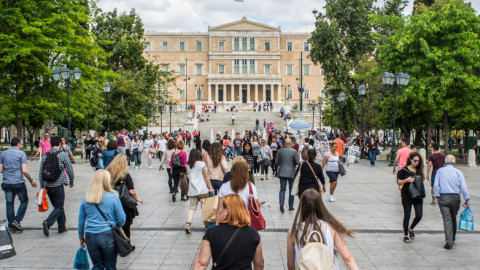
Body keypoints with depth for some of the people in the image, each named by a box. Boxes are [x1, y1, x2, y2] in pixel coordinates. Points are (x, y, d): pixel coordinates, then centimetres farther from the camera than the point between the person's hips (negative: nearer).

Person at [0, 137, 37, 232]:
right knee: (24, 201, 12)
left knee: (9, 203, 10)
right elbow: (24, 171, -12)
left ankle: (11, 226, 11)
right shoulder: (21, 154, -5)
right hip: (18, 182, -4)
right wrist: (31, 180, 0)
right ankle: (17, 221, 1)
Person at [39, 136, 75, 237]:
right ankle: (48, 222, -21)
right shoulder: (62, 155, -7)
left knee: (58, 206, 16)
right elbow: (69, 169, -2)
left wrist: (42, 186, 12)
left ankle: (62, 227, 20)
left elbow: (40, 172, 4)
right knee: (59, 207, 0)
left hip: (48, 186, 5)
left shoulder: (45, 156, 4)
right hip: (58, 186, -5)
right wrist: (71, 180, 15)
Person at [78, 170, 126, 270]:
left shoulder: (86, 199, 2)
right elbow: (122, 219, -5)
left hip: (90, 237, 3)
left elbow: (81, 221, 9)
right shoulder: (113, 197, -7)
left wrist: (81, 237, 21)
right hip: (108, 235, -3)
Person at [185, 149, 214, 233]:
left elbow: (187, 174, 13)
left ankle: (188, 224, -15)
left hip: (192, 190, 3)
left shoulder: (188, 166, 8)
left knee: (192, 208, 4)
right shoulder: (202, 164, -4)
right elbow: (205, 177, -4)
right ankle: (206, 224, 17)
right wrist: (210, 188, -2)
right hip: (202, 190, -3)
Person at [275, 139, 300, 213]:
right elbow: (297, 162, -9)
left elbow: (276, 162, 0)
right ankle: (290, 206, 16)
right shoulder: (294, 151, -11)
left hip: (282, 173, 2)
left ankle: (281, 203, -18)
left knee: (282, 189, 5)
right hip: (291, 173, -1)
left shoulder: (279, 151, -4)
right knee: (291, 190, 11)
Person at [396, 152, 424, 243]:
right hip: (407, 196, -4)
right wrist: (407, 180, -17)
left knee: (419, 215, -4)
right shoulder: (404, 170, -4)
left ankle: (411, 228, 24)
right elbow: (399, 182, -1)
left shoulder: (419, 171, 8)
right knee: (407, 216, 1)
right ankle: (405, 235, 16)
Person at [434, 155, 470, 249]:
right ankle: (452, 239, 29)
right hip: (455, 198, 1)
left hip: (443, 198, -1)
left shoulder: (440, 171, 3)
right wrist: (467, 199, 4)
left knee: (447, 219, -4)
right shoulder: (458, 172, 2)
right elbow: (463, 187, -3)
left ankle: (448, 242, -15)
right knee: (453, 219, 16)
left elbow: (436, 185, -3)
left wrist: (437, 196, 3)